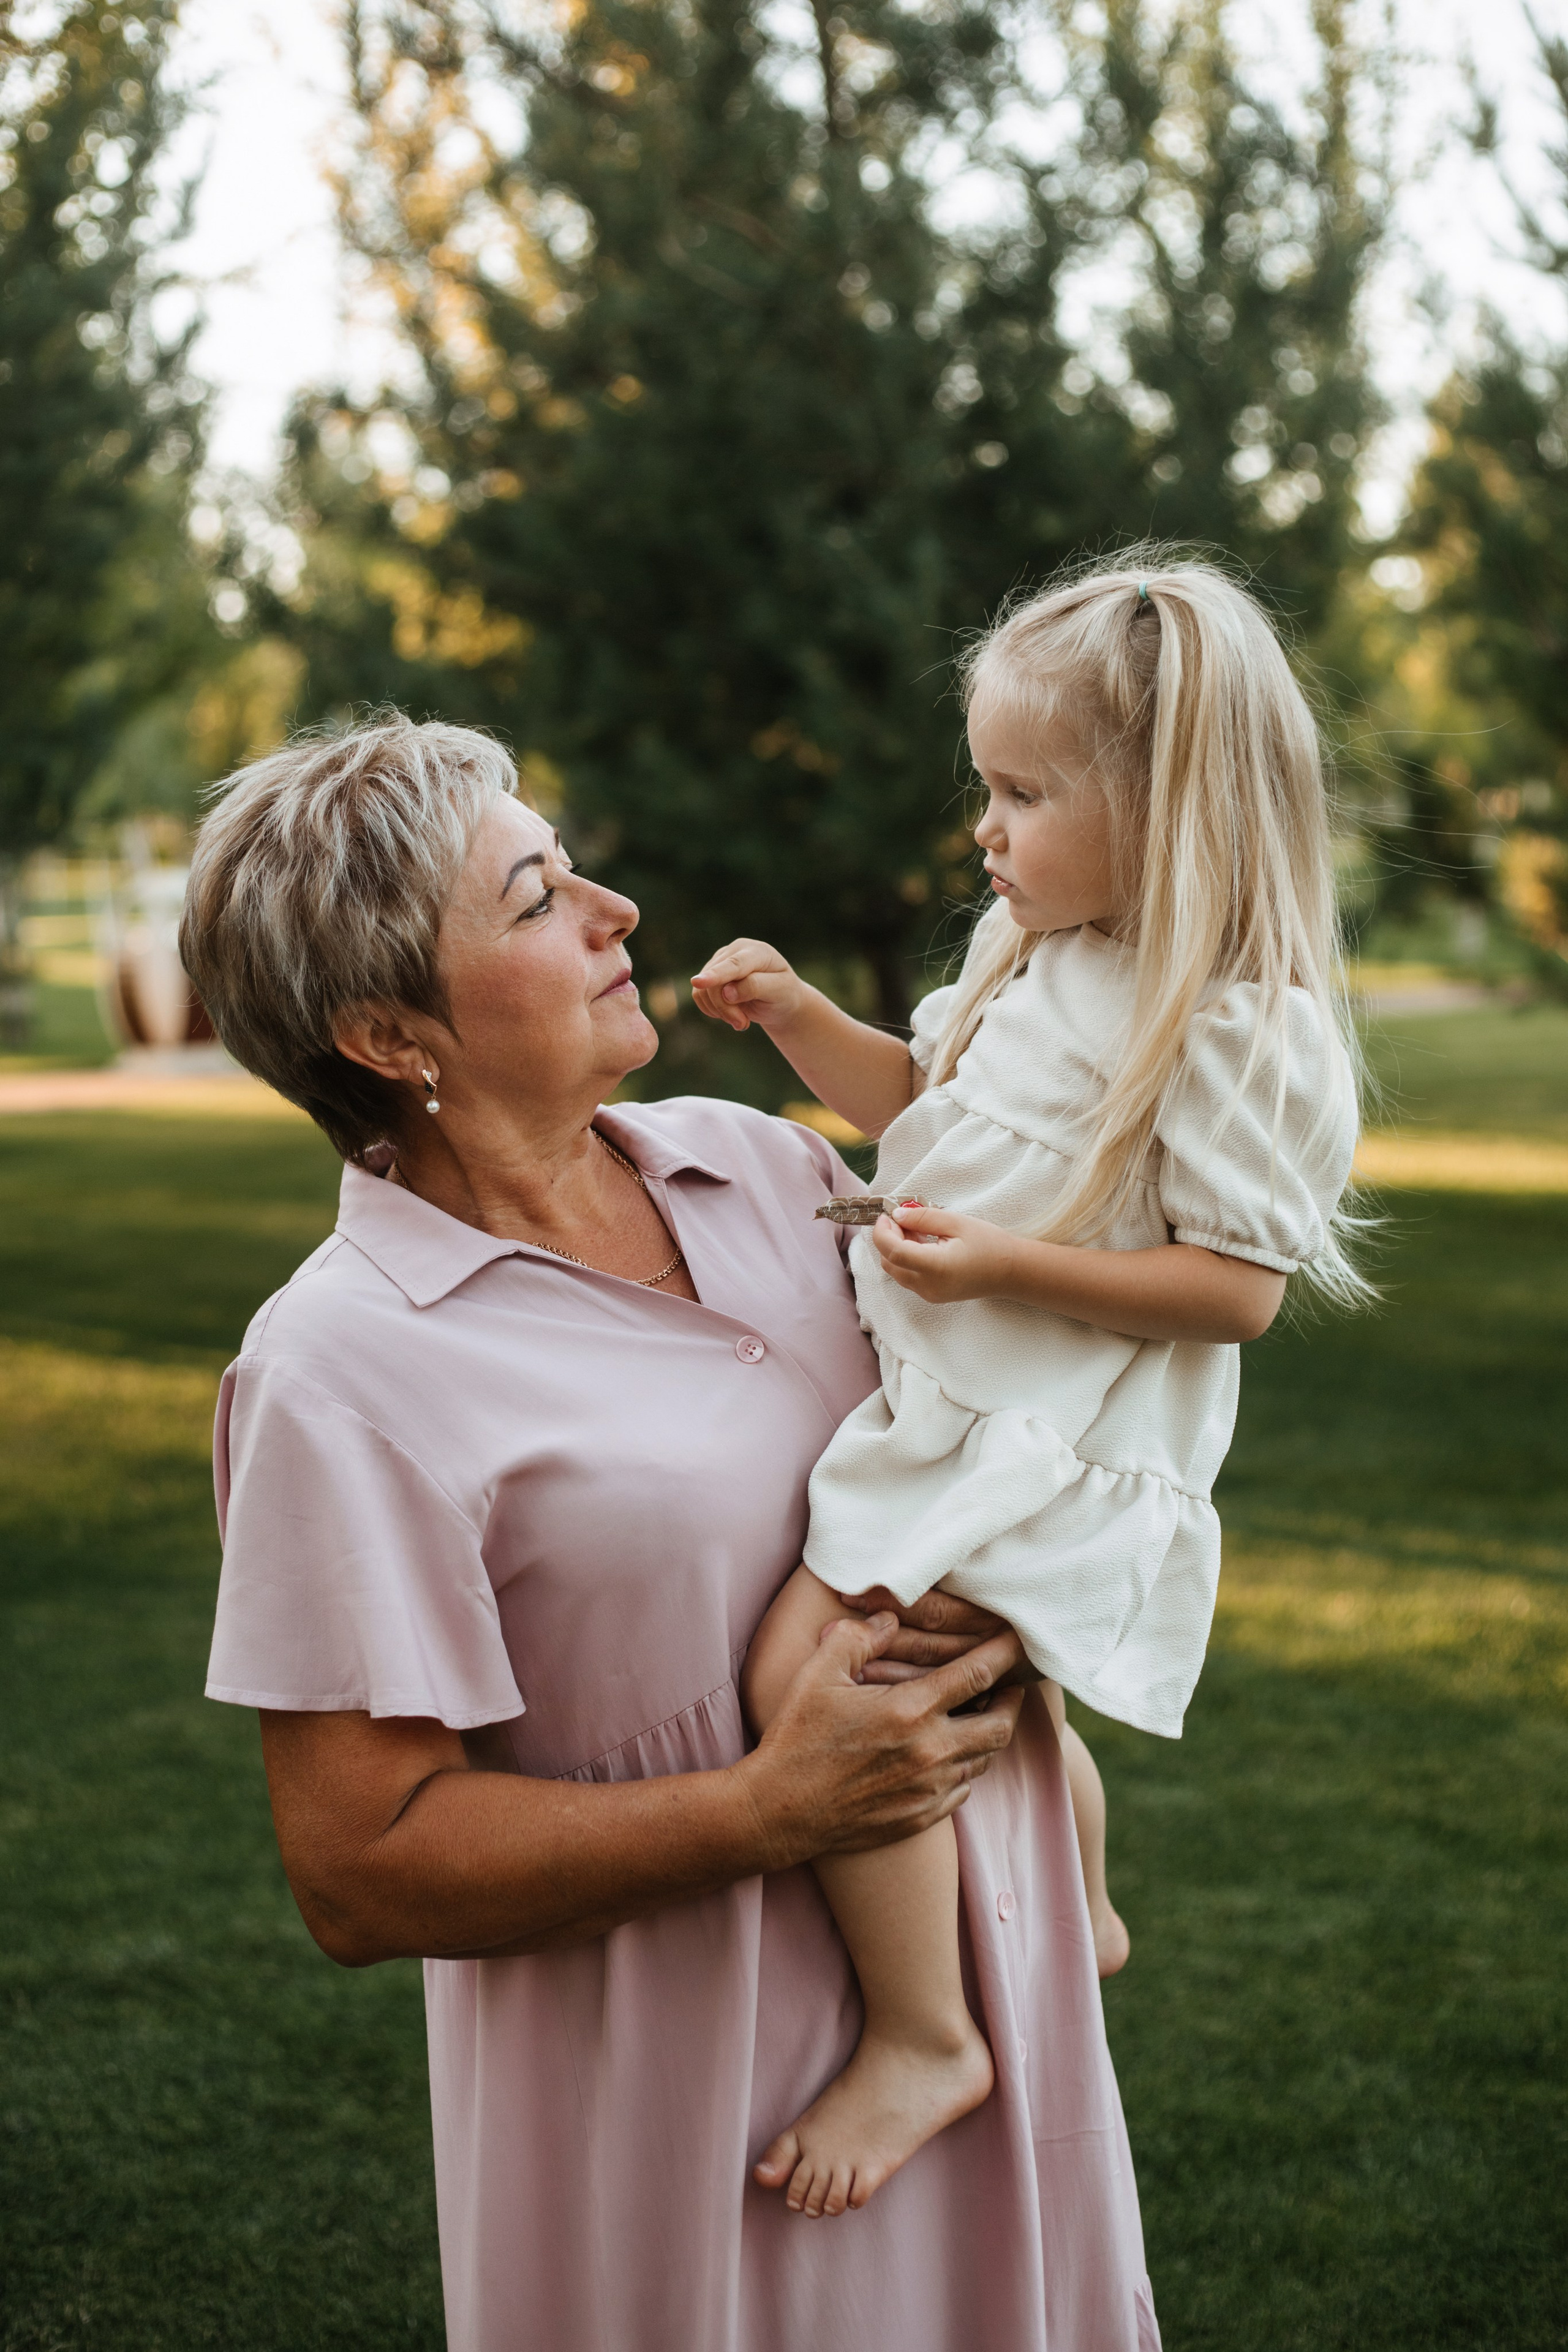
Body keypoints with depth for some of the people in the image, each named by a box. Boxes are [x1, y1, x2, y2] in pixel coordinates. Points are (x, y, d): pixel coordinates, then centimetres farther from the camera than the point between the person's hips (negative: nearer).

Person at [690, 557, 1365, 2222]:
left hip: (1053, 1446, -10)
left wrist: (1014, 1265, -26)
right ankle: (1080, 1914, 55)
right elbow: (917, 1097, 23)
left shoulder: (1239, 1026, -19)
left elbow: (1240, 1288, -20)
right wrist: (798, 1018, 7)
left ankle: (922, 2040, -9)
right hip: (945, 1399, 10)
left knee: (813, 1676, -22)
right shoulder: (1033, 952, 8)